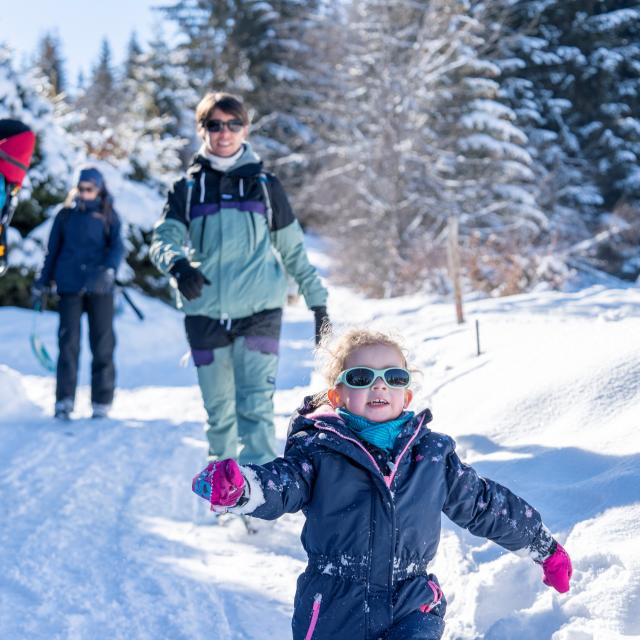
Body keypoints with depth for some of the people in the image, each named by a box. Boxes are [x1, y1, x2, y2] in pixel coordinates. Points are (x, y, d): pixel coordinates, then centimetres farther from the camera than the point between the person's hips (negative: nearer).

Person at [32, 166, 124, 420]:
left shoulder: (108, 216, 8)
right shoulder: (65, 215, 10)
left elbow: (117, 246, -3)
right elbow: (53, 251, 16)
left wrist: (109, 270, -22)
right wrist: (42, 284, 15)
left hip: (99, 288, 0)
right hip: (70, 286, 0)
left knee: (102, 344, 1)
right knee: (68, 342, -8)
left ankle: (101, 406, 6)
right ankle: (64, 401, -7)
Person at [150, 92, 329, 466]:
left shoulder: (265, 185, 10)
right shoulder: (188, 189, 10)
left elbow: (294, 249, 14)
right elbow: (164, 238, -3)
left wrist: (319, 302, 12)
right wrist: (178, 265, -26)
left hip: (259, 311, -1)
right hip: (205, 314, 2)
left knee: (256, 408, -12)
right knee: (219, 412, 7)